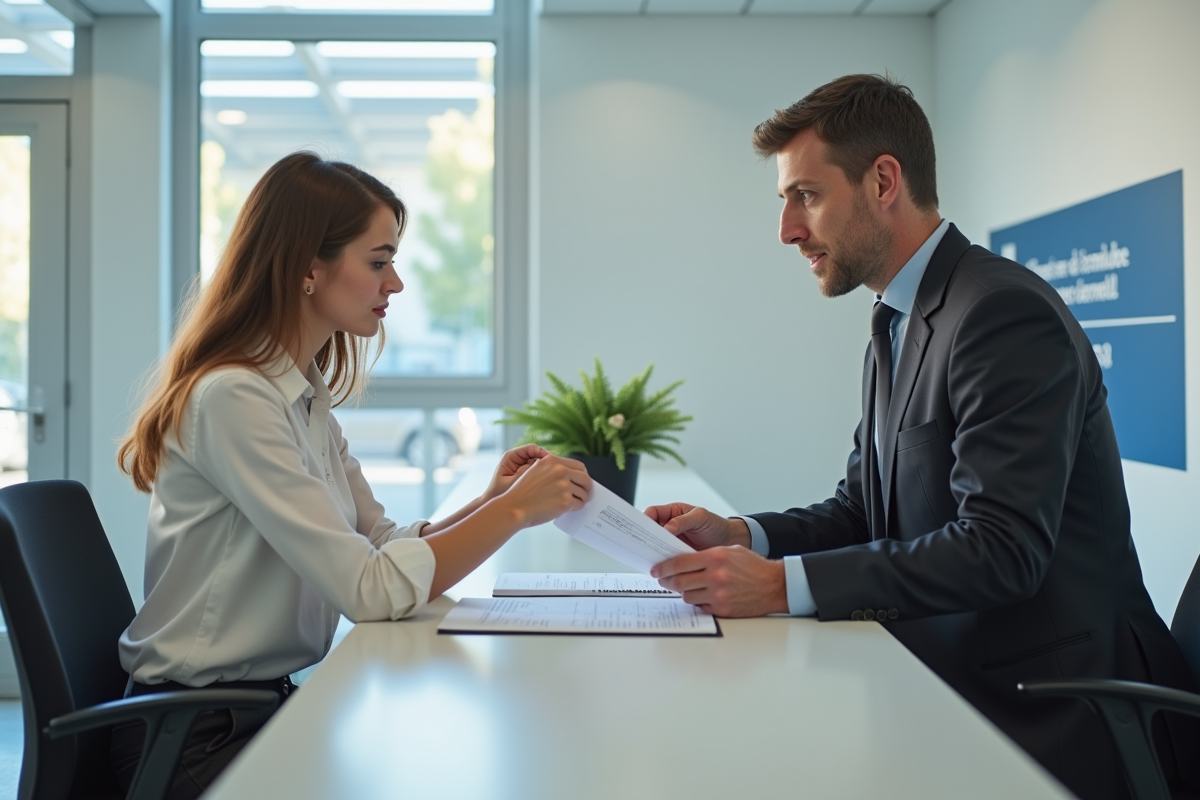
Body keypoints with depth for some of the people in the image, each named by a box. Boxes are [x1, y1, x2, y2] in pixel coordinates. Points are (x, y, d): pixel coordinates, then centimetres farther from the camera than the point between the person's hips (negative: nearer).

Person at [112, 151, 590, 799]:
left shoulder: (307, 399, 9)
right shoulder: (233, 398, -21)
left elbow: (385, 548, 7)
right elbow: (372, 589, -24)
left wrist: (488, 501, -8)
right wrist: (514, 511, -18)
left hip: (268, 702, 8)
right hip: (201, 738, -8)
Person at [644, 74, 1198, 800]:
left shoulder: (1006, 313, -18)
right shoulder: (896, 327, 13)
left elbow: (1000, 548, -25)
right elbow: (863, 511, 14)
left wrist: (783, 584, -28)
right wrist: (742, 536, -4)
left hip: (1047, 712, -8)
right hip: (949, 676, 8)